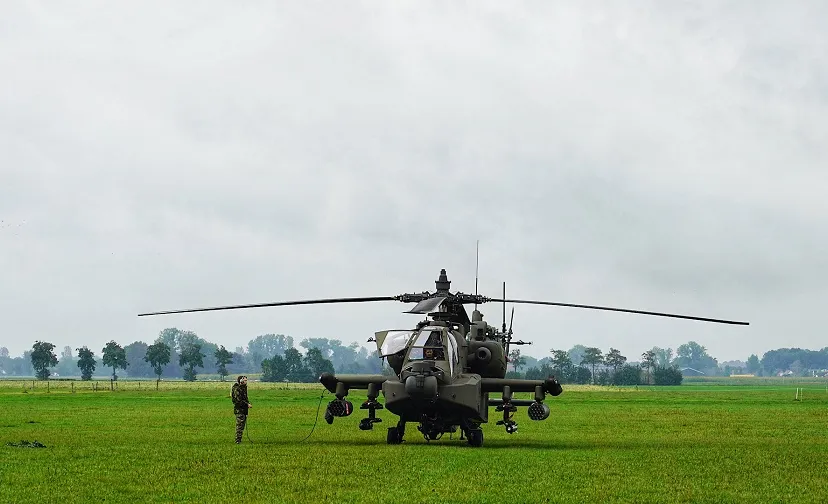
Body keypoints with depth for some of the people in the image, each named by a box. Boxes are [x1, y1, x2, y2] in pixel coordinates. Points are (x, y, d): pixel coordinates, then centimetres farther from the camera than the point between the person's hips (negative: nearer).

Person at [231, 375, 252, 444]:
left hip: (244, 409, 10)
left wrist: (248, 403, 7)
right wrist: (247, 404, -17)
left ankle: (239, 440, 17)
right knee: (239, 425, -9)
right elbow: (239, 400, -21)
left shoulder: (244, 388, 15)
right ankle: (238, 441, -7)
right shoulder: (237, 389, -15)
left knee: (242, 425, 11)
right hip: (239, 409, -10)